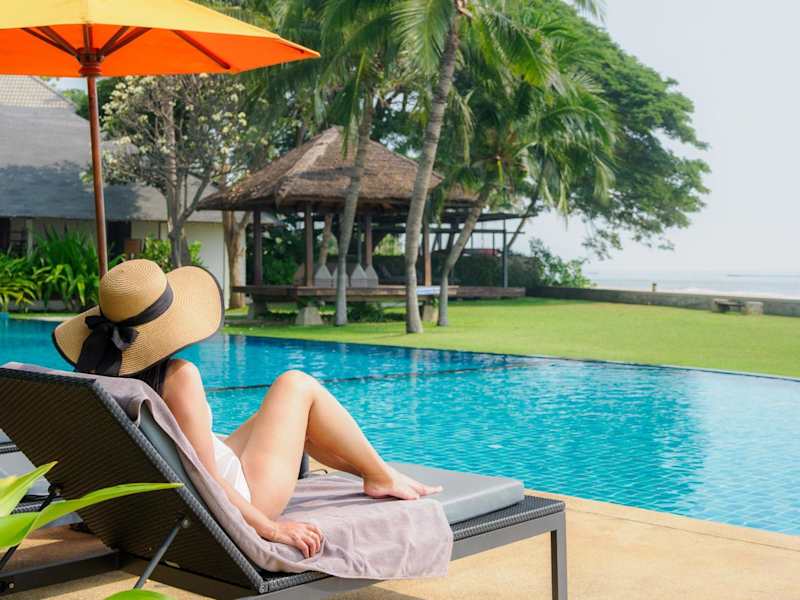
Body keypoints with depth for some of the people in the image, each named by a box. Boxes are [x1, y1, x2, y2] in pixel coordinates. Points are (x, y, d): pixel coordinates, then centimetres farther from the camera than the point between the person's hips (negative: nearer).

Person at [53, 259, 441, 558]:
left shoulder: (91, 376, -8)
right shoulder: (177, 378, -29)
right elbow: (205, 482, -30)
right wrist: (272, 528, -21)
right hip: (238, 500, -8)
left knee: (298, 418, 27)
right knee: (296, 385, 8)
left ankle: (372, 469, 41)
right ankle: (383, 478, 20)